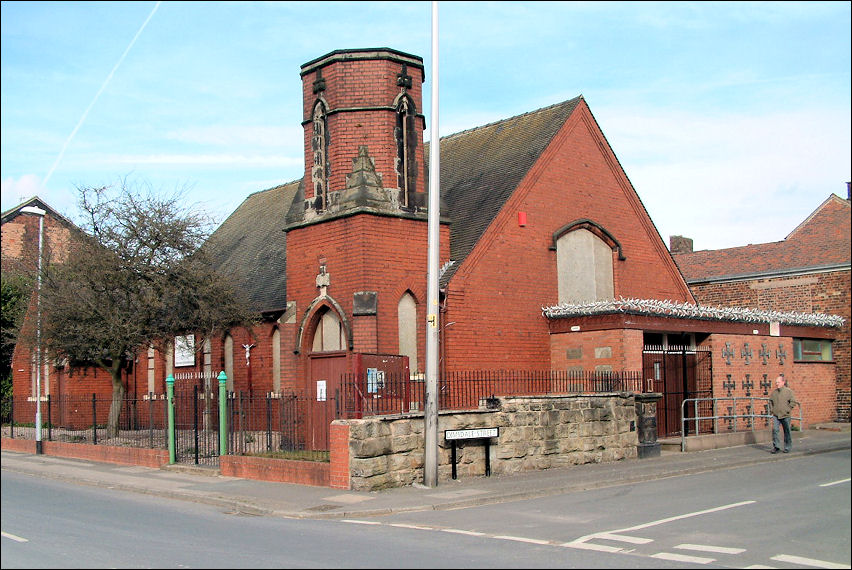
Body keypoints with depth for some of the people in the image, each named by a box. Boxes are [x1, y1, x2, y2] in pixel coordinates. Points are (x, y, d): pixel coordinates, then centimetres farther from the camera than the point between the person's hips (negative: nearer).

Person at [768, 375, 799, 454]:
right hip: (776, 415, 3)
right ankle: (776, 446, -4)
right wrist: (771, 410, 10)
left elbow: (793, 402, -3)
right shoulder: (774, 392, 8)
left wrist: (788, 410, -9)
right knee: (775, 430, -9)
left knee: (787, 432, 6)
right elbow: (770, 401, 22)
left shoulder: (788, 391, -3)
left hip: (785, 415, -3)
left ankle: (787, 447, 16)